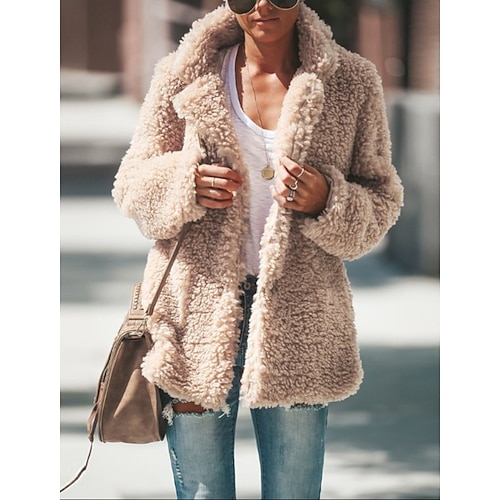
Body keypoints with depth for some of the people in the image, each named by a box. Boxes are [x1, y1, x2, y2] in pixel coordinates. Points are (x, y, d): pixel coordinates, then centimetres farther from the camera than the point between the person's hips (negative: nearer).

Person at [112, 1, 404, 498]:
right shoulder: (185, 75, 4)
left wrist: (327, 201, -14)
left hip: (297, 323, 0)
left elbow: (383, 200, 8)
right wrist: (185, 183, -14)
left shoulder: (350, 83, 3)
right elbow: (132, 186, 8)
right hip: (197, 314, 0)